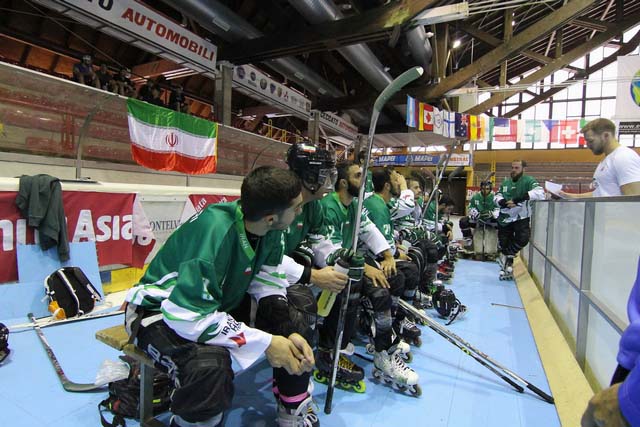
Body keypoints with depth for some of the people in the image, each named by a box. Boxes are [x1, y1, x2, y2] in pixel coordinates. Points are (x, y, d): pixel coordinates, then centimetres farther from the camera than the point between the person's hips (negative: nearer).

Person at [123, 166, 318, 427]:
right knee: (210, 364, -36)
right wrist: (266, 342, -30)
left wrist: (288, 332, -20)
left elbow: (267, 280, -5)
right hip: (162, 310, -7)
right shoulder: (214, 231, -34)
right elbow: (189, 315, -35)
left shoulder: (270, 228, -13)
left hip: (220, 301, 7)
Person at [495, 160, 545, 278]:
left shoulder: (528, 180, -8)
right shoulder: (505, 182, 9)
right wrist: (503, 202, -16)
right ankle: (508, 265, 29)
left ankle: (507, 256, 5)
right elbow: (497, 196, 8)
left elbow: (539, 193, -24)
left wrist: (519, 199, -31)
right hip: (505, 217, 4)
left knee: (522, 239, -24)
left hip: (521, 218, -4)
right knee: (504, 242, 8)